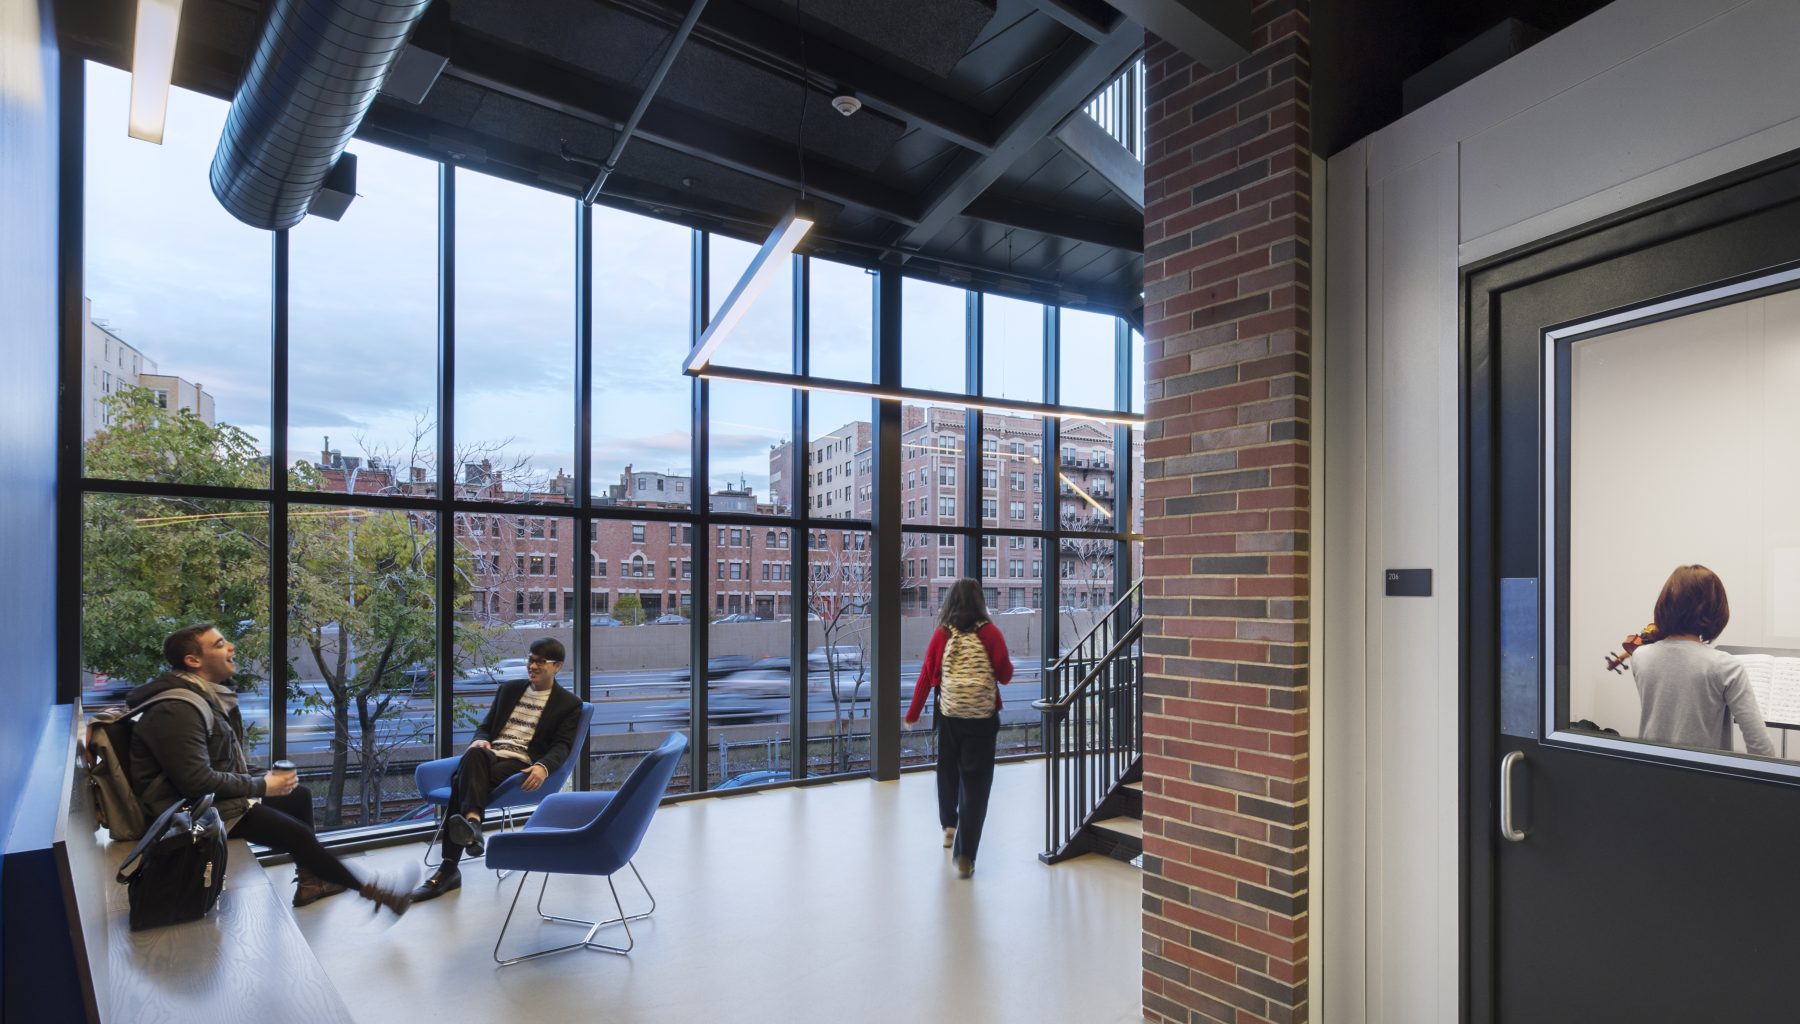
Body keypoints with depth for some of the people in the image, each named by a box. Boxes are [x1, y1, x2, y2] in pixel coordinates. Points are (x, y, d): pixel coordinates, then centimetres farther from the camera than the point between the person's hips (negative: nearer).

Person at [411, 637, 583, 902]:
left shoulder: (569, 704, 9)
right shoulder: (508, 689, 24)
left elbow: (561, 746, -1)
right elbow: (485, 726, 23)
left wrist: (544, 767, -23)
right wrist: (480, 741, -3)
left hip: (522, 765, -4)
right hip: (490, 754, 4)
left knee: (462, 782, -31)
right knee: (473, 755, -35)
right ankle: (472, 823, -50)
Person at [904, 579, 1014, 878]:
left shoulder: (942, 634, -2)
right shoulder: (990, 633, -6)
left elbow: (926, 676, -1)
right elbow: (1005, 675, -3)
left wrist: (913, 713, 9)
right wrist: (1007, 662, 18)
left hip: (949, 716, 2)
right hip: (982, 717, -2)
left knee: (947, 771, 24)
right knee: (975, 782, 2)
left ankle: (949, 826, 42)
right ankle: (965, 856, -1)